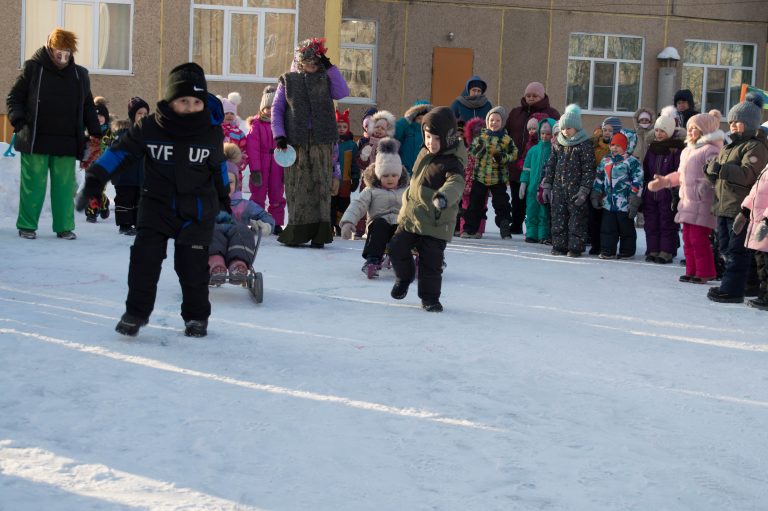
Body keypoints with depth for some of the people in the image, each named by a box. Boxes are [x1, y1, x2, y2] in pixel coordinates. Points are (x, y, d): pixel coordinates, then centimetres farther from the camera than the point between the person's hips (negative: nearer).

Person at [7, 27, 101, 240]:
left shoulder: (80, 75, 12)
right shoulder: (32, 69, 2)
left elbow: (88, 107, 21)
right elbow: (14, 98, 6)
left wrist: (95, 132, 12)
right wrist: (19, 121, -10)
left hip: (67, 143, 3)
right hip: (36, 141, -3)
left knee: (65, 186, 2)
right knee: (33, 185, -1)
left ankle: (64, 226, 12)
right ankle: (27, 225, 11)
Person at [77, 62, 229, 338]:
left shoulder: (213, 132, -5)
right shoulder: (149, 128, -9)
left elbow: (218, 164, 13)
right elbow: (120, 152, -2)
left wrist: (223, 195, 25)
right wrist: (94, 180, -5)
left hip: (198, 210, 0)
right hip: (157, 204, 0)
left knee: (193, 264, 1)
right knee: (144, 258, -7)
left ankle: (196, 316, 18)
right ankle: (136, 312, 8)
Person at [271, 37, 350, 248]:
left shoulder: (325, 79, 12)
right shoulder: (288, 80, 10)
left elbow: (343, 93, -4)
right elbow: (276, 109, 8)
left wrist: (330, 68, -5)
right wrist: (279, 134, -4)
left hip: (322, 141, 1)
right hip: (296, 141, -1)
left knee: (320, 186, -2)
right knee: (297, 186, -1)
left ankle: (319, 234, 0)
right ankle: (297, 233, 4)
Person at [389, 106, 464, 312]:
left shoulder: (452, 163, -18)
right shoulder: (424, 153, 6)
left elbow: (455, 183, -39)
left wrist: (443, 197, -58)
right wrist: (407, 197, 31)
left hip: (436, 223, -6)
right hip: (410, 215, 6)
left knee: (430, 261, -3)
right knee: (397, 248, 6)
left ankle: (430, 297, 15)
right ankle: (404, 276, 34)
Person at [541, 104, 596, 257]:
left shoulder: (585, 145, -5)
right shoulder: (558, 144, 11)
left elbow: (589, 169, -8)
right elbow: (550, 165, 15)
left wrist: (584, 190, -14)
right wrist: (546, 185, 9)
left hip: (576, 189, -5)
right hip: (558, 188, 5)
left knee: (577, 219, -4)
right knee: (558, 218, 7)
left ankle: (575, 247, 2)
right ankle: (559, 246, 14)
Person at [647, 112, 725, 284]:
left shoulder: (710, 150, -10)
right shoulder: (687, 151, 20)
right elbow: (680, 175, 30)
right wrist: (664, 181, 25)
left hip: (702, 203, -9)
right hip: (687, 202, 9)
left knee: (698, 238, -8)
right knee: (688, 238, 12)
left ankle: (704, 273, 0)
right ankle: (691, 271, 19)